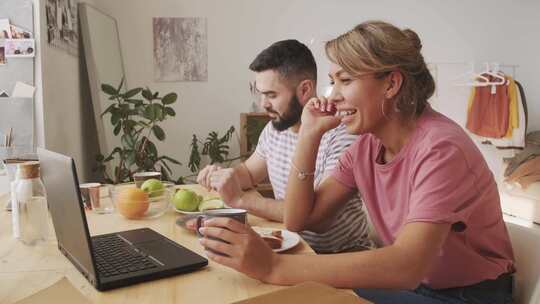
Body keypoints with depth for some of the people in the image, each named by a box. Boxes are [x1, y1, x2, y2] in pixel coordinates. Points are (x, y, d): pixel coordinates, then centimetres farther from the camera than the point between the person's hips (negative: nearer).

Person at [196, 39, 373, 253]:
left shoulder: (340, 135, -21)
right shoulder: (275, 127, 3)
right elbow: (249, 172, 20)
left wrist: (240, 199, -26)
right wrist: (221, 175, -3)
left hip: (340, 254, -6)